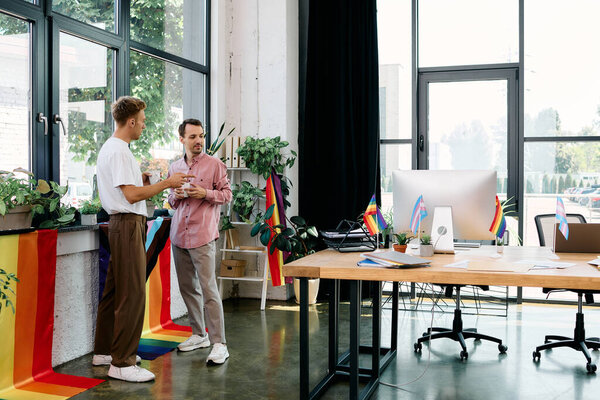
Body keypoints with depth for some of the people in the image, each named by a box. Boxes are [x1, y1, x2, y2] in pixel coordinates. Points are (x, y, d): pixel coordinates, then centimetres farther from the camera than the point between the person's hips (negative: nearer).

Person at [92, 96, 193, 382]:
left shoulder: (110, 148, 19)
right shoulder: (119, 151, -15)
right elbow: (131, 195, -21)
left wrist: (141, 181, 15)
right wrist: (166, 183, -14)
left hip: (121, 223, 11)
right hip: (128, 223, -11)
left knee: (115, 289, 16)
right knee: (132, 293, -9)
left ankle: (104, 351, 26)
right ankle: (122, 362, -4)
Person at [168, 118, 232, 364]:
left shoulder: (214, 164, 0)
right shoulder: (174, 167, 14)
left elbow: (227, 194, 1)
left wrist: (205, 193, -14)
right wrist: (175, 196, 0)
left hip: (202, 235, -6)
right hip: (178, 235, 6)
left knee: (208, 290, -9)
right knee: (187, 288, 11)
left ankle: (219, 344, -5)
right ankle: (199, 334, 25)